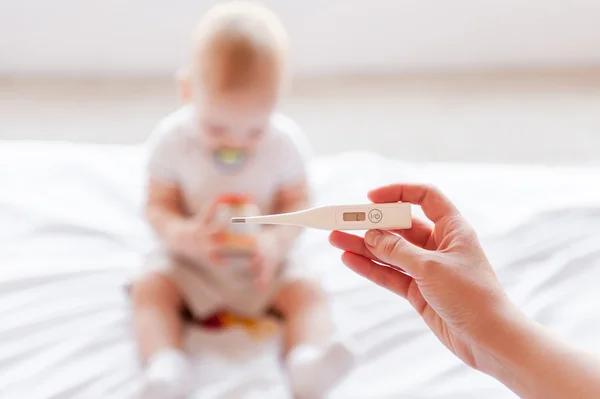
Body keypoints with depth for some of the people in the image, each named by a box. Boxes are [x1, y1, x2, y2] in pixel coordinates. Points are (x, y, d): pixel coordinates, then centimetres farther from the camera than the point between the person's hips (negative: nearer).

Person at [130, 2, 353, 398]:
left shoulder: (285, 142, -14)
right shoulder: (171, 139, -15)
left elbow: (297, 202, -6)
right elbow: (158, 205, -8)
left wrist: (278, 240, -27)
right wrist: (182, 235, -30)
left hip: (259, 262, 0)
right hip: (190, 258, 0)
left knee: (307, 291, -22)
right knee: (150, 287, -24)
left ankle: (309, 361, -39)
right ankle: (166, 366, -38)